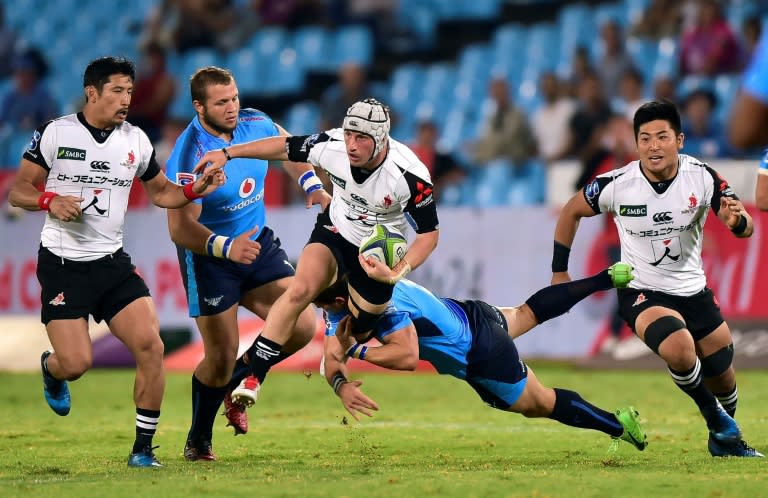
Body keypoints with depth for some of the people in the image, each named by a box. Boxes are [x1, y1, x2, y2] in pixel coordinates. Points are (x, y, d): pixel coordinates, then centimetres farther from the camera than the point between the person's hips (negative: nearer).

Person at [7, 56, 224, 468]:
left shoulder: (135, 140, 5)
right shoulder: (55, 133, -6)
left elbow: (160, 191, 16)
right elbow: (17, 191, -3)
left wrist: (193, 190, -4)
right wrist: (50, 201, -22)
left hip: (113, 262, 3)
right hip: (62, 264, -3)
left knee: (150, 346, -14)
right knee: (76, 364, -11)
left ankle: (143, 449, -2)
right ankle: (51, 368, 30)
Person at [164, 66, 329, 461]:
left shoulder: (254, 124, -7)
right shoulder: (188, 157, -26)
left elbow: (285, 144, 18)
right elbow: (180, 228, -30)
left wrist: (313, 186, 6)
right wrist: (226, 247, -44)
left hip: (258, 243, 6)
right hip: (207, 259, -6)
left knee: (302, 327, -6)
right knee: (221, 359, -5)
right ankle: (198, 442, 19)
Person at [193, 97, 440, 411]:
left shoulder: (411, 175, -31)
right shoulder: (332, 146, -25)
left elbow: (429, 233, -19)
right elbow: (285, 148, -6)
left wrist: (398, 272, -33)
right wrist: (227, 153, -4)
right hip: (335, 231, 1)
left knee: (357, 333, 8)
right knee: (300, 290, -26)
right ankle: (253, 377, -23)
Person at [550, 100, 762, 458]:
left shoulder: (702, 177, -16)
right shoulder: (616, 185, -18)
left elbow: (746, 227, -14)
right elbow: (571, 212, -1)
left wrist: (737, 221, -39)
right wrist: (559, 272, 2)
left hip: (694, 291, 3)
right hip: (641, 293, -3)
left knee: (723, 379, 12)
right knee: (679, 348, -32)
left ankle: (724, 440, 42)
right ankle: (715, 418, -6)